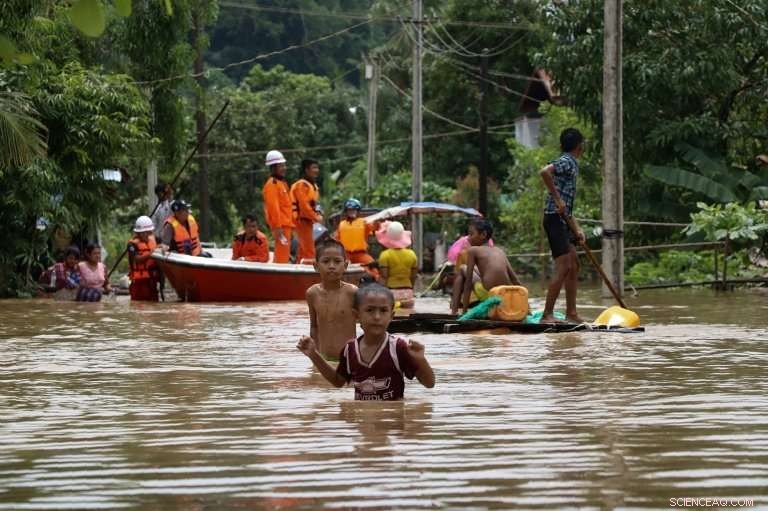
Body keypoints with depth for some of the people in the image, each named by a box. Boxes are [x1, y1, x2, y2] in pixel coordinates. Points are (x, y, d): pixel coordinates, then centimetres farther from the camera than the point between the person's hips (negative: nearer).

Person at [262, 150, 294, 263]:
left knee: (284, 255, 13)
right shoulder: (272, 184, -11)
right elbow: (273, 206, -19)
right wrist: (277, 227, -24)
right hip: (281, 226, -10)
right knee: (282, 255, -14)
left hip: (285, 225, 10)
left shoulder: (281, 183, 21)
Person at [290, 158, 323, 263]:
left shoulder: (313, 185, 17)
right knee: (309, 251, -13)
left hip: (308, 221, 10)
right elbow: (304, 205, -22)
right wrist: (316, 217, -17)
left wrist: (318, 216, 5)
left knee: (303, 250, 14)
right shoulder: (302, 185, -14)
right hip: (302, 220, -10)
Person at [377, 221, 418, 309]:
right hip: (407, 293, 4)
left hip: (391, 292, -4)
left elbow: (384, 278, -11)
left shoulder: (385, 255, -8)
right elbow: (413, 278, 8)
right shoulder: (411, 254, 4)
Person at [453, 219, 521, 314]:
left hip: (487, 295, -5)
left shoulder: (473, 250, 6)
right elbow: (516, 281, 17)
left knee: (462, 270, 22)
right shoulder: (500, 251, 20)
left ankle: (454, 309, 15)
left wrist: (465, 309, 0)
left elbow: (468, 281, 1)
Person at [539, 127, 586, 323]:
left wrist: (576, 229, 18)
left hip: (562, 220, 10)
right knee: (563, 267, -13)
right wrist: (557, 199, -25)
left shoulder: (571, 163, 21)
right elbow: (545, 172, -30)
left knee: (574, 265, 12)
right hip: (554, 219, -10)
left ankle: (571, 313, 16)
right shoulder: (567, 161, -9)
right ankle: (547, 314, -13)